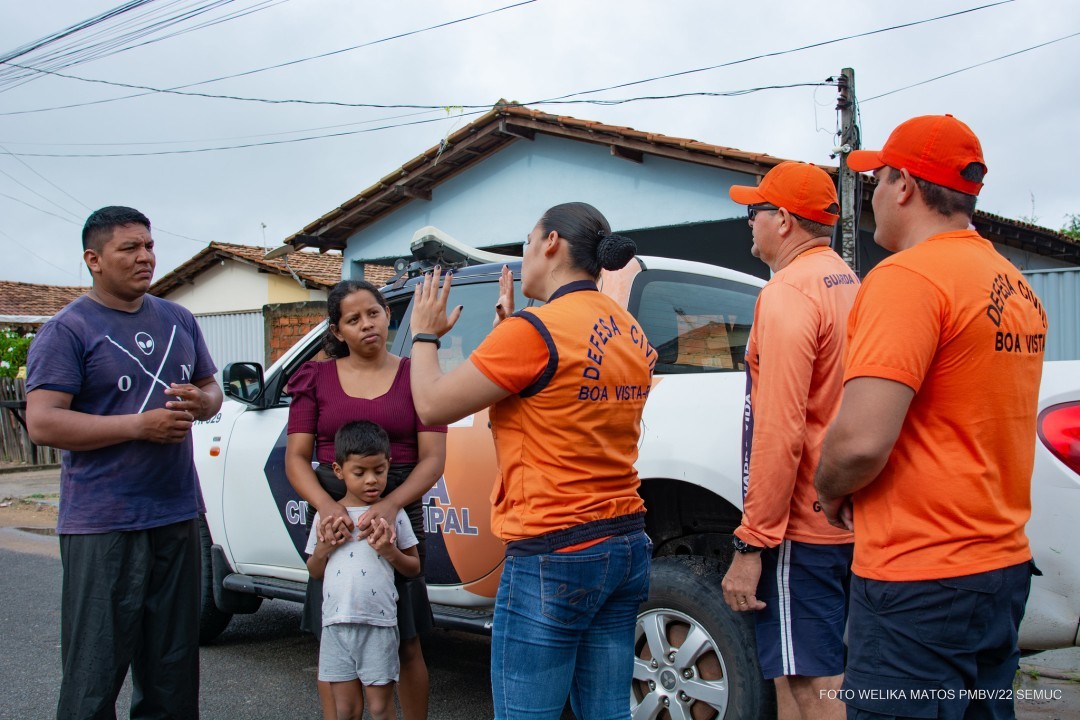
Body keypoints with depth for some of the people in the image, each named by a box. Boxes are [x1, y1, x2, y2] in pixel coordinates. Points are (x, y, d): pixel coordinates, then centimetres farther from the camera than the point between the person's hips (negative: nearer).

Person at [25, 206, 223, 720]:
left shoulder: (178, 321, 13)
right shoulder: (68, 330, -6)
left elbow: (211, 388, 22)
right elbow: (41, 423, -13)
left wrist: (199, 402, -2)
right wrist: (139, 425, -19)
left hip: (179, 515, 6)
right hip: (102, 525, -6)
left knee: (174, 668, 14)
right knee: (95, 673, -1)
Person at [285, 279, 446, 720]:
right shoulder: (318, 379, 7)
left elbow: (433, 458, -5)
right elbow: (296, 457, 2)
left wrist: (390, 506, -23)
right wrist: (327, 506, -19)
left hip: (398, 518, -1)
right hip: (334, 522, 2)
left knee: (406, 644, 4)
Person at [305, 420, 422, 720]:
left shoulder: (394, 514, 2)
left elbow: (413, 569, 6)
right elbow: (315, 572, 15)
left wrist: (389, 551, -13)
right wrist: (324, 547, -5)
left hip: (379, 624, -2)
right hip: (336, 624, 2)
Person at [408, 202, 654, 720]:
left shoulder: (534, 331, -15)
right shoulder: (630, 334, 10)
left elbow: (432, 405, -8)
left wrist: (424, 334, 9)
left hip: (553, 559, -8)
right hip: (626, 547, 9)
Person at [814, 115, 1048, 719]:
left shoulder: (908, 276, -16)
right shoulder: (1018, 290, 12)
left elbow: (861, 441, -25)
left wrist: (831, 491, -4)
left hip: (920, 585, -9)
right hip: (1005, 565, 9)